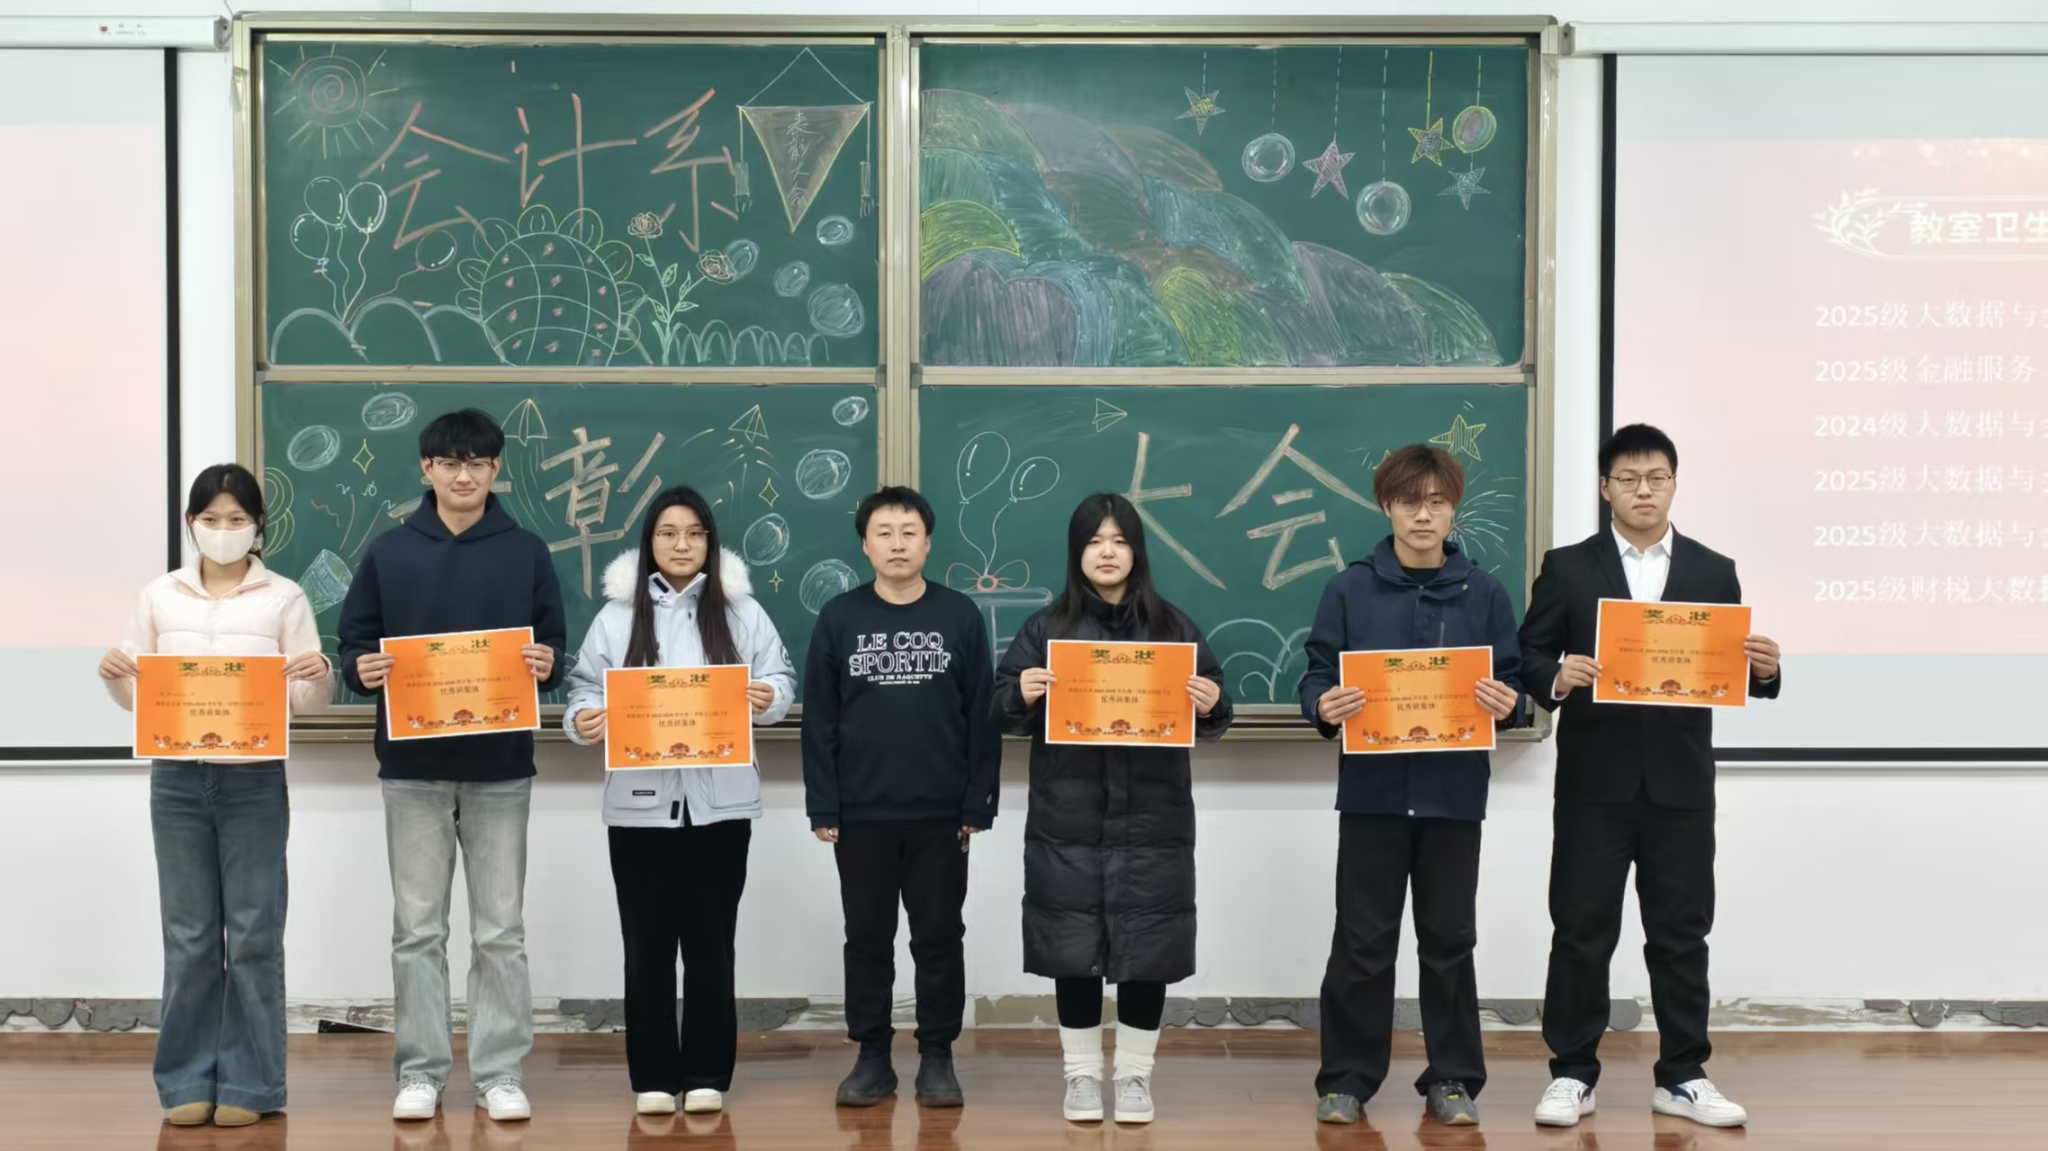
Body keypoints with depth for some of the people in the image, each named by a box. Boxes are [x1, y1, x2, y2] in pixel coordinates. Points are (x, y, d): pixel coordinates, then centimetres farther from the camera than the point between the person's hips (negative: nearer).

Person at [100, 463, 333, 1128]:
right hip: (177, 778, 2)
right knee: (188, 935, 6)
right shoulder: (159, 597, 8)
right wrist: (114, 677, -9)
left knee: (254, 933, 0)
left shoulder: (285, 599, 2)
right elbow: (139, 695, 12)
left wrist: (318, 677, -19)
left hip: (255, 779, -2)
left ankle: (248, 1084, 9)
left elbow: (309, 701, 3)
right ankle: (188, 1081, 15)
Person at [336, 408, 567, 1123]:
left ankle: (500, 1073, 12)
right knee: (417, 929, 6)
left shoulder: (527, 554, 4)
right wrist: (362, 671, -15)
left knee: (500, 931, 4)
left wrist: (547, 667, -16)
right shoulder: (388, 553, 4)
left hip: (500, 768, 0)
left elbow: (553, 652, 6)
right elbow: (355, 646, 6)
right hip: (412, 768, 0)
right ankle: (421, 1072, 14)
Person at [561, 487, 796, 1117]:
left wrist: (767, 697, -17)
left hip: (719, 801, 0)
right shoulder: (618, 615, 7)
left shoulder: (742, 611, 7)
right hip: (639, 802, 0)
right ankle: (654, 1077, 13)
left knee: (710, 941, 5)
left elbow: (781, 678, 6)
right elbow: (585, 687, 4)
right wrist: (582, 720, -17)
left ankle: (707, 1075, 13)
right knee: (648, 944, 4)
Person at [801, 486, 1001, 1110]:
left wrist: (977, 805, -4)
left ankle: (937, 1058, 16)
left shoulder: (961, 616, 0)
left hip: (941, 815, -1)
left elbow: (984, 718, 0)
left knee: (939, 937, 6)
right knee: (867, 939, 8)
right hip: (861, 815, 1)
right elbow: (819, 721, 1)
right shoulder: (838, 618, 1)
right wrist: (822, 809, -4)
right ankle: (872, 1058, 18)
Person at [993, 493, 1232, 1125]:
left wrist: (1211, 706, -17)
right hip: (1068, 822, 0)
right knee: (1073, 950, 4)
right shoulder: (1045, 627, 4)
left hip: (1152, 822, 1)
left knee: (1147, 951, 4)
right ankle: (1081, 1074, 18)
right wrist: (1023, 694, -19)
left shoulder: (1174, 626, 5)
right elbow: (1003, 707, 2)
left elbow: (1210, 708, 6)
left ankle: (1135, 1074, 18)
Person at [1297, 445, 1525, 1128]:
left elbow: (1512, 685, 6)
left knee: (1449, 939, 9)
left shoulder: (1485, 593, 3)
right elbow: (1318, 676, 1)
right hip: (1373, 789, -1)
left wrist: (1506, 706, -16)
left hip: (1453, 791, 1)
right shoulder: (1350, 589, 1)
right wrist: (1324, 707, -20)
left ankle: (1452, 1078, 20)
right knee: (1363, 941, 4)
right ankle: (1347, 1077, 15)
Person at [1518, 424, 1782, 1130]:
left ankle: (1682, 1078, 17)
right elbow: (1529, 656, 0)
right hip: (1594, 782, -1)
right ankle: (1572, 1073, 13)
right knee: (1582, 931, 3)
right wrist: (1557, 677, -20)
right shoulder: (1568, 568, 4)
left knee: (1681, 933, 7)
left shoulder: (1714, 573, 9)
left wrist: (1764, 670, -14)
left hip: (1680, 783, 2)